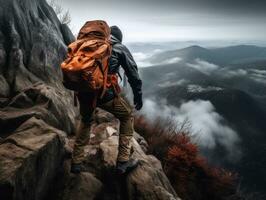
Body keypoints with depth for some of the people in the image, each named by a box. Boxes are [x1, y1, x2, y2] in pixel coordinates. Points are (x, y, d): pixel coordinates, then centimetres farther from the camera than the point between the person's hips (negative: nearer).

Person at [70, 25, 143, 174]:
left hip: (83, 91, 5)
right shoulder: (120, 48, 11)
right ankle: (123, 161, 16)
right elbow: (133, 73, 8)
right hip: (104, 92, -5)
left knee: (86, 121, 30)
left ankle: (76, 162, 32)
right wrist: (138, 95, 17)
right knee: (127, 116, 18)